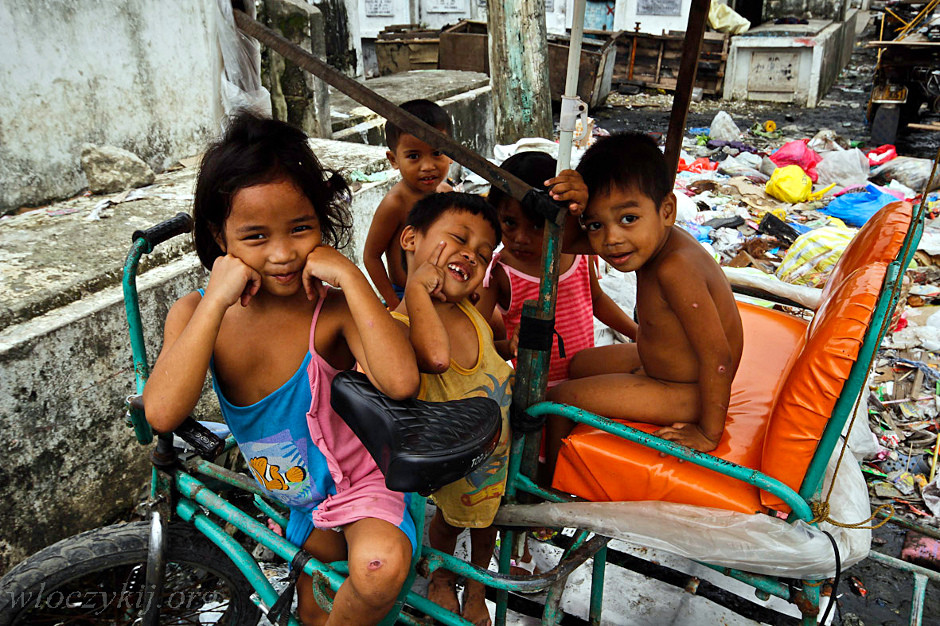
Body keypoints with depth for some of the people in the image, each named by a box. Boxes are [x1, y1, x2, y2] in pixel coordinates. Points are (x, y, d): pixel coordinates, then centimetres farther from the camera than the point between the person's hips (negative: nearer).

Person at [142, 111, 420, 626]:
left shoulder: (333, 308, -25)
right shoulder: (197, 314, -14)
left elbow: (399, 381, -43)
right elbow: (162, 413, -30)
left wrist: (351, 276, -39)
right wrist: (216, 300, -34)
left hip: (359, 481, -4)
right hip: (293, 500, 5)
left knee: (381, 566, -34)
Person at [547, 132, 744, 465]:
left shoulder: (675, 268, -37)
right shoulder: (653, 239, -11)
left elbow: (718, 357, -33)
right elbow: (568, 242, -6)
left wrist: (709, 434, -22)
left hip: (684, 393, -9)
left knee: (558, 398, -7)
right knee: (579, 365, 26)